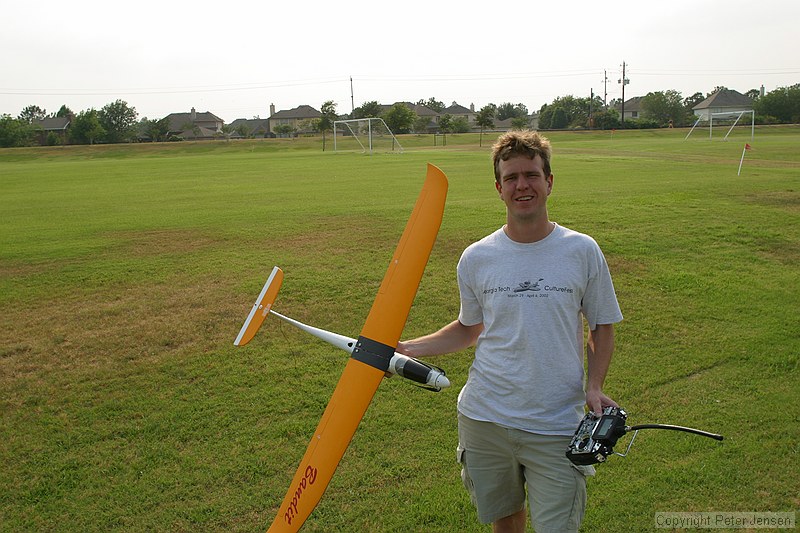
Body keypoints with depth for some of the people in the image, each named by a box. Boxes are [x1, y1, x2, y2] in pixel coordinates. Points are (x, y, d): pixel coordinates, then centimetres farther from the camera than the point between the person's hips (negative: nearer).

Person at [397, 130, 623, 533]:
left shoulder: (582, 251, -4)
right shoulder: (476, 258, -1)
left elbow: (602, 327, 5)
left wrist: (594, 387, -10)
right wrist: (405, 348, 1)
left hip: (557, 427, -1)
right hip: (484, 419, 2)